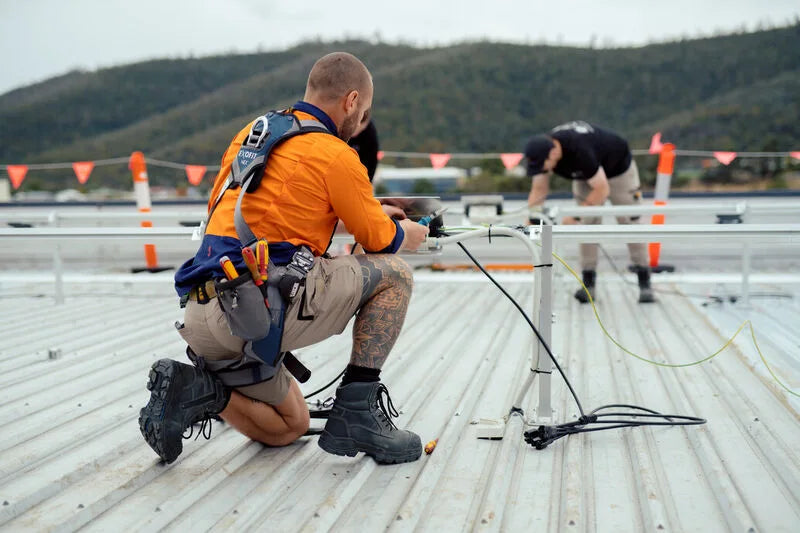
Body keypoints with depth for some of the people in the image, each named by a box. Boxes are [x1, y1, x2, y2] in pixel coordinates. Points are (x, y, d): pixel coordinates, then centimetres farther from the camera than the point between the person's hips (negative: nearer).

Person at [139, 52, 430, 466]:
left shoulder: (250, 134, 19)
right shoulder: (335, 153, -4)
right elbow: (381, 242, 5)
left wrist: (372, 212, 33)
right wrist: (408, 233, 30)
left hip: (200, 318, 8)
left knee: (288, 428, 25)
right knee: (394, 275, 7)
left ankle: (197, 389, 1)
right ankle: (357, 410, 3)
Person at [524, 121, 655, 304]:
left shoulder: (580, 150, -44)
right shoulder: (542, 152, -24)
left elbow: (602, 189, -39)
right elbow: (539, 189, -16)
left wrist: (575, 216, -40)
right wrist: (531, 215, -30)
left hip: (618, 168, -5)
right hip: (584, 176, 6)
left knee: (630, 224, -3)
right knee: (587, 225, -4)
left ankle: (645, 284, 3)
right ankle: (588, 284, -2)